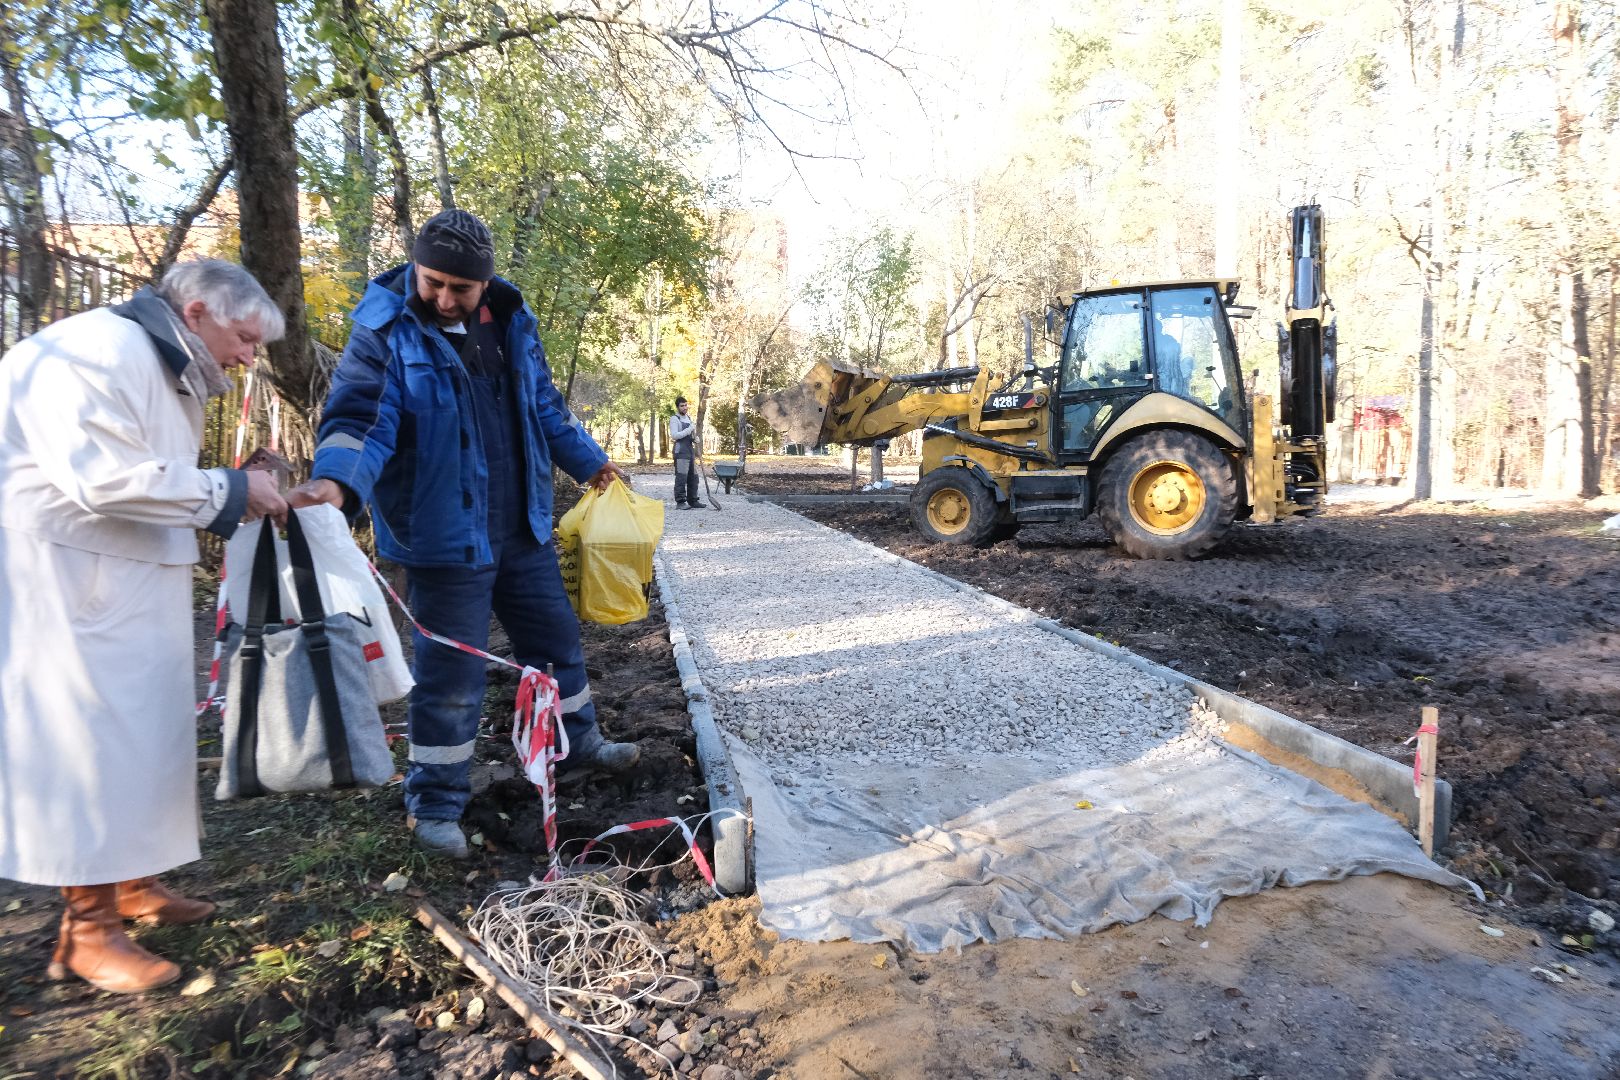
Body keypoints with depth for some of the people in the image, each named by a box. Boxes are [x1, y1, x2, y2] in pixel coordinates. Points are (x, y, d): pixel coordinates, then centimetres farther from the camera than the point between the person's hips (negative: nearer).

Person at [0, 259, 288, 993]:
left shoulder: (170, 375, 17)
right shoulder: (100, 351, -16)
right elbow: (103, 476, -26)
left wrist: (233, 504, 3)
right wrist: (226, 490, -17)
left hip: (132, 587, 10)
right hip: (66, 583, -10)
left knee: (145, 732, 14)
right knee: (90, 739, -4)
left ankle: (131, 882, 30)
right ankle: (87, 931, 9)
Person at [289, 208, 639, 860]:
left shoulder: (509, 319, 6)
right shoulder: (386, 334, -11)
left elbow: (542, 403, 19)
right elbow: (360, 418, -21)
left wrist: (586, 459, 25)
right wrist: (335, 482, -41)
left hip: (522, 526, 6)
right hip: (445, 535, -6)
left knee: (557, 637, 19)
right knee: (451, 674, 1)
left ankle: (576, 746, 41)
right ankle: (435, 805, 20)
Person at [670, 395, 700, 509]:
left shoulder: (689, 418, 19)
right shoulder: (674, 419, -6)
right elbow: (674, 435, -17)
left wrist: (695, 438, 6)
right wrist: (689, 429, -18)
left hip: (691, 450, 8)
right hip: (681, 452, -8)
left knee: (693, 477, 10)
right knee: (681, 477, -10)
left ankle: (692, 501, 17)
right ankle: (680, 501, -7)